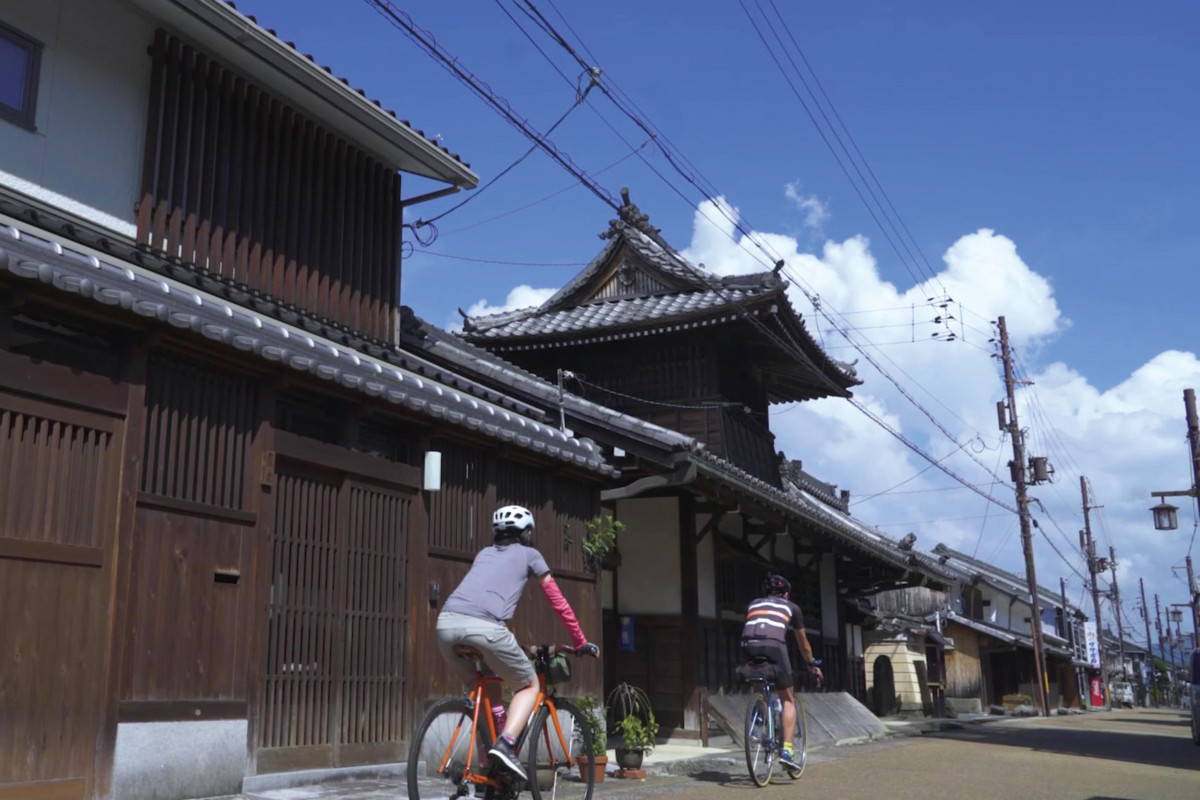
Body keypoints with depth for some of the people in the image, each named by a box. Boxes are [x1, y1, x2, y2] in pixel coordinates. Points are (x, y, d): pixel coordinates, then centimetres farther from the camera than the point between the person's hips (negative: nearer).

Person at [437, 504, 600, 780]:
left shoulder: (484, 553, 35)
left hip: (447, 622, 5)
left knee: (484, 686, 27)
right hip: (484, 626, -5)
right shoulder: (529, 554, 23)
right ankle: (505, 744, -7)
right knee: (529, 686, 16)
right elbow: (558, 603, 26)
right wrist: (581, 643, 37)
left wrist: (508, 643, 55)